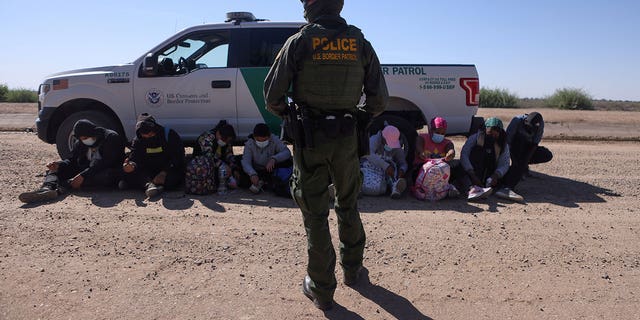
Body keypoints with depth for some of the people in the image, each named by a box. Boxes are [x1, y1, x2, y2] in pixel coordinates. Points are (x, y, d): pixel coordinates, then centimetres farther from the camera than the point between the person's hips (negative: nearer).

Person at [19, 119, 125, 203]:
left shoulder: (112, 138, -11)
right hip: (85, 172, 7)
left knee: (107, 174, -42)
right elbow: (72, 160, 12)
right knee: (54, 169, -6)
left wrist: (83, 176, -29)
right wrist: (59, 165, -12)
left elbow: (105, 163, -21)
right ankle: (48, 187, -40)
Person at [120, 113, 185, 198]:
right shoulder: (138, 140, 2)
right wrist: (132, 165, -36)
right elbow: (135, 157, -10)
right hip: (149, 171, 3)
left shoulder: (170, 135, -9)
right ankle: (149, 184, -44)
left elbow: (178, 157, -15)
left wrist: (164, 172, -28)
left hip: (169, 171, -3)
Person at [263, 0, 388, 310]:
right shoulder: (360, 43, 3)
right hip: (346, 136, 3)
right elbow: (379, 98, 3)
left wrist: (288, 116, 14)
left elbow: (273, 93, -6)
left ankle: (321, 289, 16)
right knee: (348, 206, 21)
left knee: (315, 214, 6)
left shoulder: (299, 41, -5)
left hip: (310, 136, -3)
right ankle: (352, 269, 36)